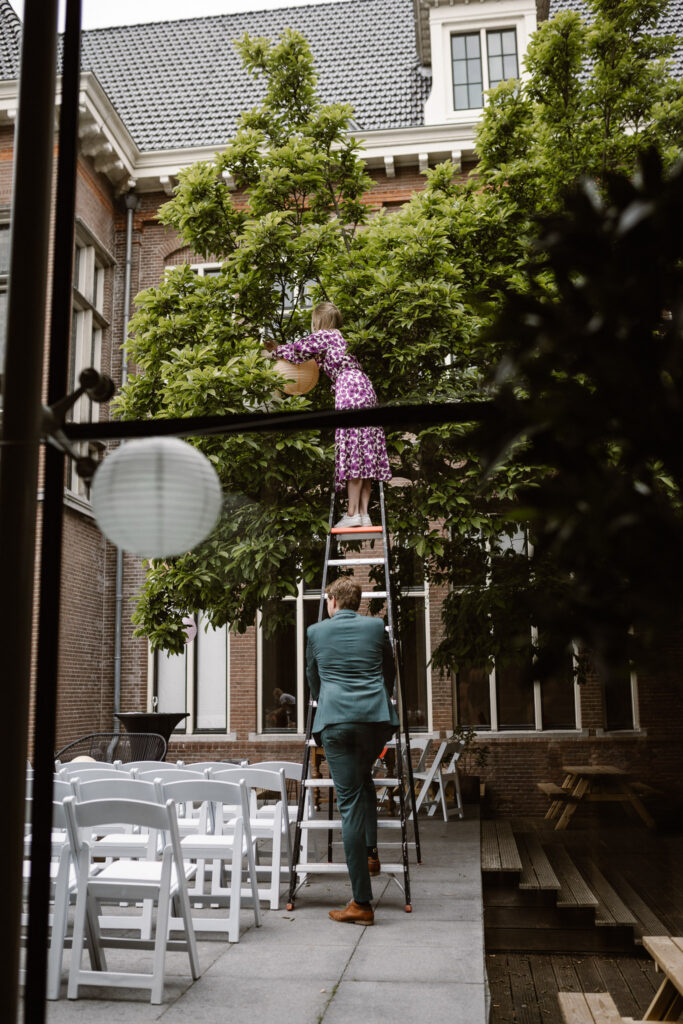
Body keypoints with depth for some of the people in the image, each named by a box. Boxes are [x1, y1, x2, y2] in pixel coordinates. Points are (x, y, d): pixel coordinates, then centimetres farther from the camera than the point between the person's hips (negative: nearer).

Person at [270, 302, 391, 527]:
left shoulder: (324, 336, 4)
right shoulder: (340, 338, 28)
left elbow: (297, 350, 12)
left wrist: (275, 352, 31)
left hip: (350, 390, -9)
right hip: (365, 389, 9)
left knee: (353, 452, -13)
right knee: (365, 453, 2)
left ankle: (352, 513, -16)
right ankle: (364, 513, -1)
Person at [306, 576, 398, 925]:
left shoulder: (316, 631, 11)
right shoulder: (376, 627, 12)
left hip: (334, 720, -1)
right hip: (375, 717, 1)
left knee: (349, 801, -1)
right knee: (363, 778, 30)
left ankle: (362, 903, 1)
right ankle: (371, 852, 19)